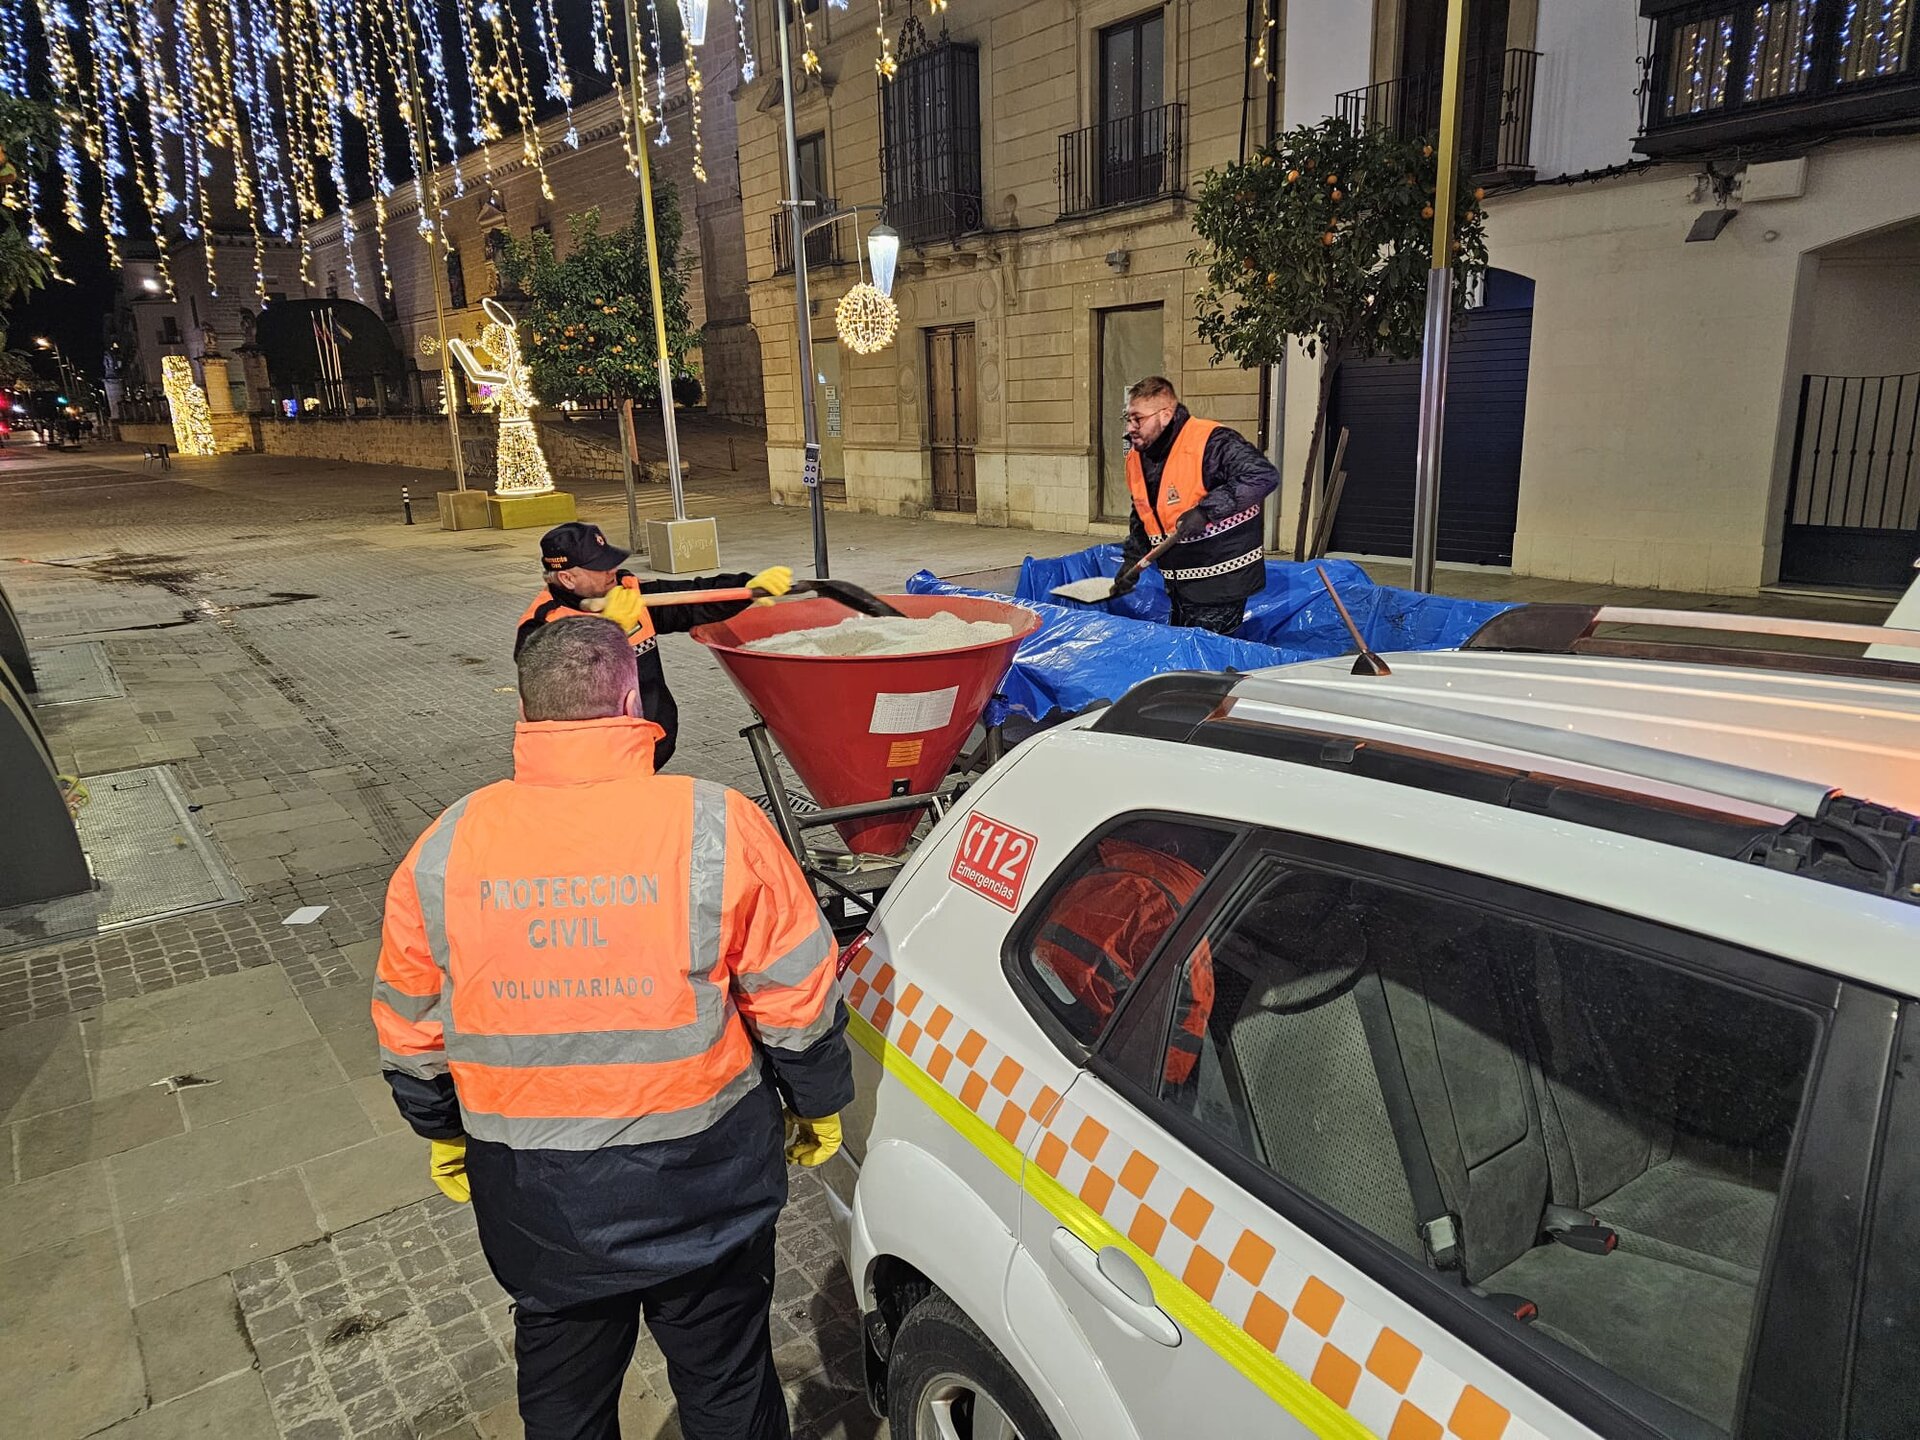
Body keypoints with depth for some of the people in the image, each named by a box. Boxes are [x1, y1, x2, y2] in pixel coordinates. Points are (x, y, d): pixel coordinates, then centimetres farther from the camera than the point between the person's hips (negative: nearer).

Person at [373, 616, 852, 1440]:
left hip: (532, 1197, 3)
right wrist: (817, 1105, 7)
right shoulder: (716, 826, -19)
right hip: (698, 1186, -2)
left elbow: (408, 1036, 3)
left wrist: (444, 1135, 21)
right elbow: (796, 1003, -11)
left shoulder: (444, 850, -10)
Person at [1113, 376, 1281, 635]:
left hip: (1221, 582, -8)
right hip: (1180, 585, 8)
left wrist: (1206, 509, -33)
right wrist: (1131, 563, 9)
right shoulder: (1137, 456, 6)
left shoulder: (1210, 442, -20)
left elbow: (1265, 476, -29)